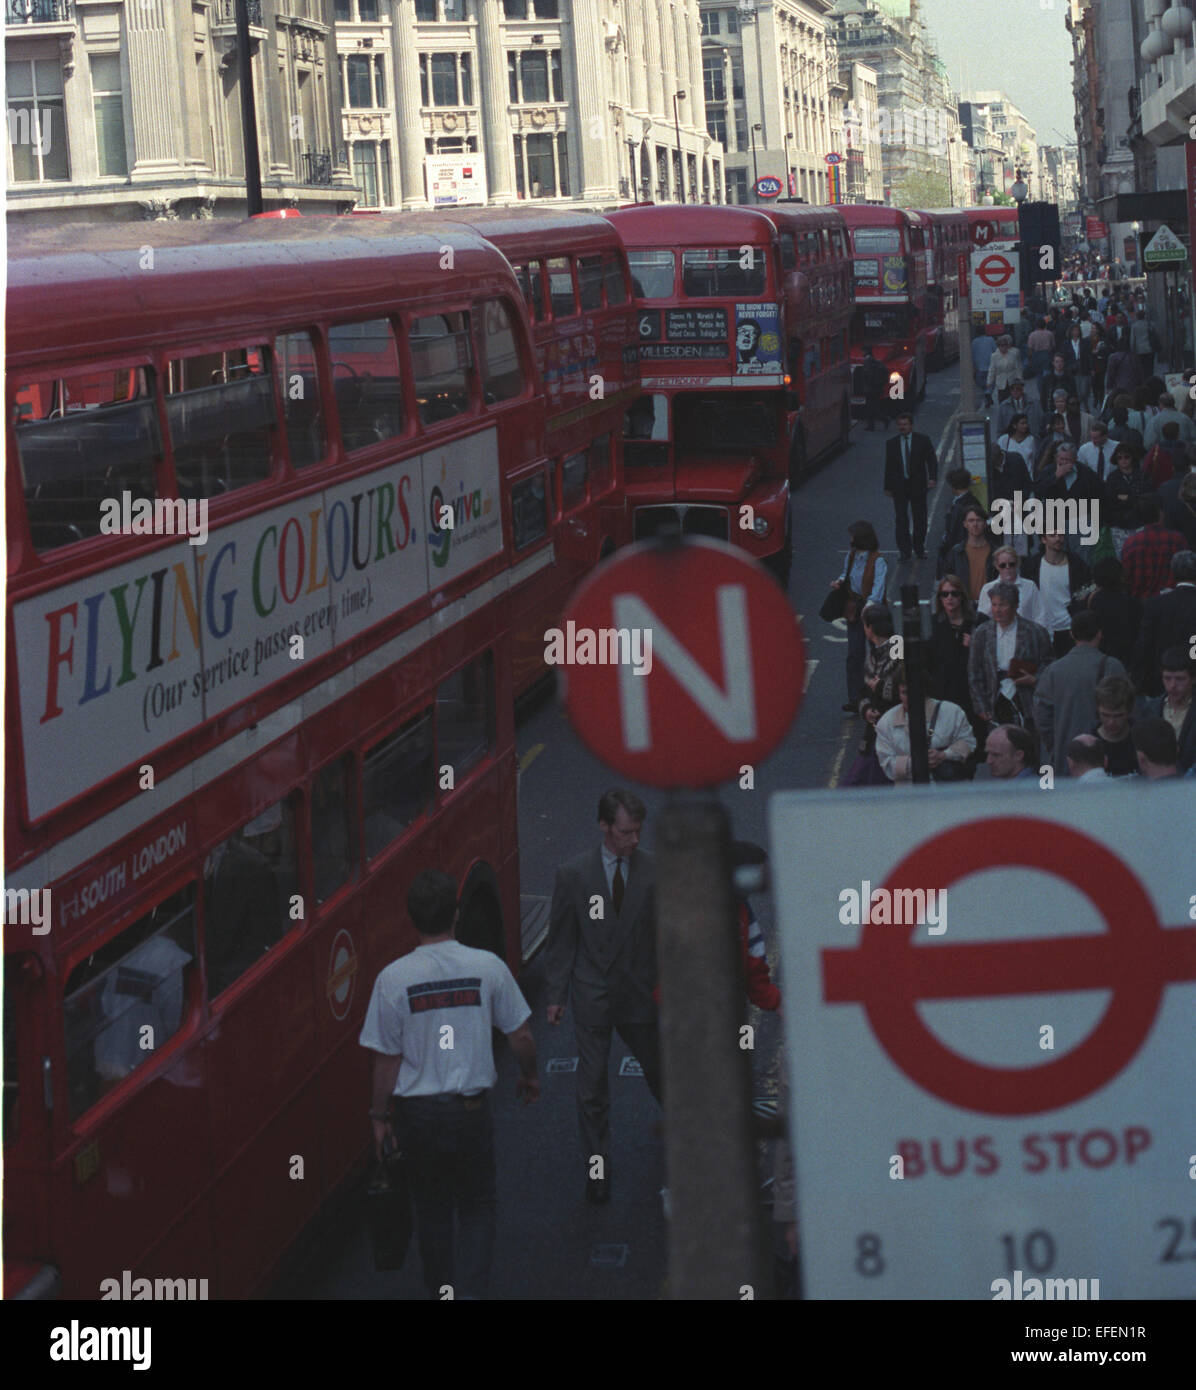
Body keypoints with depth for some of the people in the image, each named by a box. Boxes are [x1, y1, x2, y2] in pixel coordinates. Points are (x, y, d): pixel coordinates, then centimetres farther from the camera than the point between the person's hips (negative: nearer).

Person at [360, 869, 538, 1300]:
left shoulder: (393, 978, -12)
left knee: (431, 1208, 19)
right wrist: (529, 1075, 20)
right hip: (472, 1109, 0)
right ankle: (471, 1290, 0)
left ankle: (441, 1290, 30)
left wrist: (380, 1116, 6)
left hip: (417, 1112, 0)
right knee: (477, 1207, 14)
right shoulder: (487, 966, -9)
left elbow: (386, 1059, -7)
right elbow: (520, 1037, 0)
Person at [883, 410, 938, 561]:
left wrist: (932, 478, -16)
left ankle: (920, 549, 20)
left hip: (918, 485, 0)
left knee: (920, 519, 7)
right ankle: (904, 551, 2)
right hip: (899, 488, 0)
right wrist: (888, 487, 6)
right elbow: (888, 467, 8)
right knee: (901, 520, -3)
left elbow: (932, 459, -1)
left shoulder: (923, 440, 0)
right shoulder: (891, 444, 5)